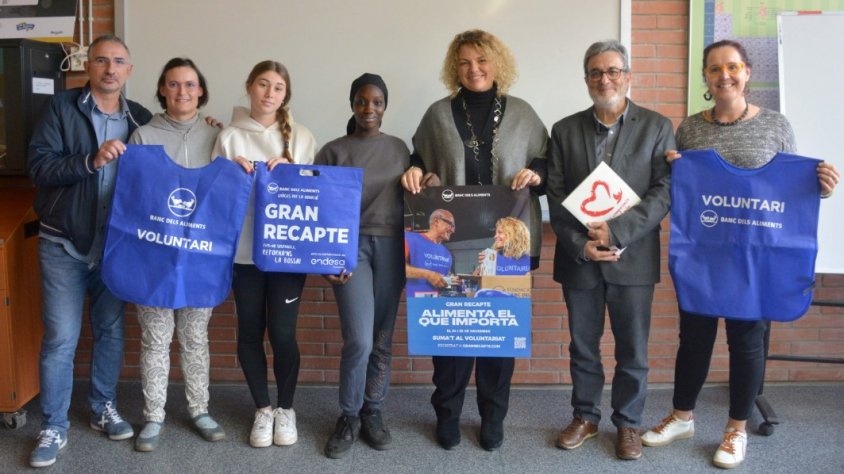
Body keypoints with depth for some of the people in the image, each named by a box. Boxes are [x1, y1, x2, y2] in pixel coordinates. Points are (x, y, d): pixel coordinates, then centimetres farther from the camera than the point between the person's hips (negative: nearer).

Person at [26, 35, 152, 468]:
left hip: (116, 244, 3)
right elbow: (38, 165, -14)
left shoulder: (141, 119, 5)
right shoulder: (62, 108, -5)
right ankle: (53, 427, 15)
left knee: (111, 331, 13)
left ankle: (104, 409, 31)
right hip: (64, 244, -3)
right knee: (60, 339, 0)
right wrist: (92, 161, -26)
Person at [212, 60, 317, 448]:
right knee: (250, 332, 8)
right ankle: (262, 409, 26)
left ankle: (286, 408, 22)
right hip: (244, 250, 1)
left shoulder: (301, 137, 7)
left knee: (282, 333, -1)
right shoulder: (229, 137, 5)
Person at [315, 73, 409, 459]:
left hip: (390, 246, 3)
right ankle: (348, 417, 11)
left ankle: (372, 413, 23)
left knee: (382, 339, 7)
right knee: (360, 340, -10)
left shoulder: (399, 148, 11)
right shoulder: (333, 151, 2)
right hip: (349, 246, -3)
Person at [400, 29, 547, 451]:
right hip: (451, 241, 0)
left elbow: (549, 163, 10)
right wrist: (415, 171, -6)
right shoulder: (438, 113, 7)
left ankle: (493, 417, 22)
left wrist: (536, 174, -11)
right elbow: (419, 158, 16)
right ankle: (447, 414, 20)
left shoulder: (522, 114, 7)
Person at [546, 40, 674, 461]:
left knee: (633, 349, 7)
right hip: (579, 257, 2)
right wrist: (580, 244, -11)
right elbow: (555, 196, 2)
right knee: (582, 345, 12)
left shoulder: (657, 127, 1)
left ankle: (627, 423, 25)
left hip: (633, 257, -1)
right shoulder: (565, 130, 6)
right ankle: (585, 417, 30)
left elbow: (666, 191, -7)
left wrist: (616, 232, -17)